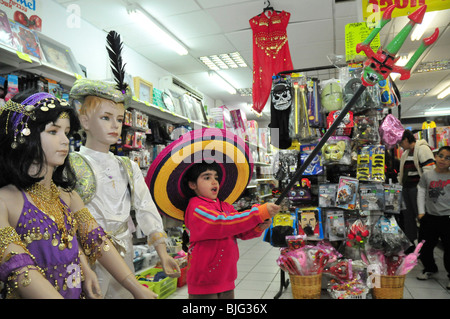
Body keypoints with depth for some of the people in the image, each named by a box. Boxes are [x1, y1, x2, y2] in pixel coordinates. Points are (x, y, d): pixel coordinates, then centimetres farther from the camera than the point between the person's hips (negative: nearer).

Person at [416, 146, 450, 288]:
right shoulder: (427, 175, 4)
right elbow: (421, 194, 7)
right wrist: (421, 212, 1)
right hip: (429, 217, 3)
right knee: (424, 247, 13)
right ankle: (430, 268, 37)